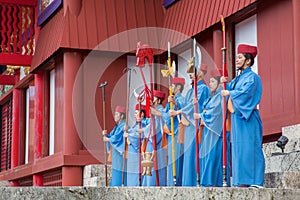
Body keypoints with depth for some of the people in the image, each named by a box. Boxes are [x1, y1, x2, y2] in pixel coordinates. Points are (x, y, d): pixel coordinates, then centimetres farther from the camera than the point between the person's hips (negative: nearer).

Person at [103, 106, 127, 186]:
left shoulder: (123, 126, -14)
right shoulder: (117, 126, 16)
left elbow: (115, 138, -20)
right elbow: (111, 136, 14)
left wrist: (107, 139, -5)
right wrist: (105, 134, -6)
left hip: (121, 153, -10)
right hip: (116, 153, 10)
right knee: (115, 173, 12)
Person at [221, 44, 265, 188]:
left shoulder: (251, 77, -6)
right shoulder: (238, 78, 20)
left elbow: (245, 92, -20)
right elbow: (229, 91, 18)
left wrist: (230, 93, -9)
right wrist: (225, 84, 0)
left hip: (248, 118, -9)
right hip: (237, 117, 9)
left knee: (248, 147, -10)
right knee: (239, 147, 6)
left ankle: (253, 180, -10)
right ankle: (242, 180, 8)